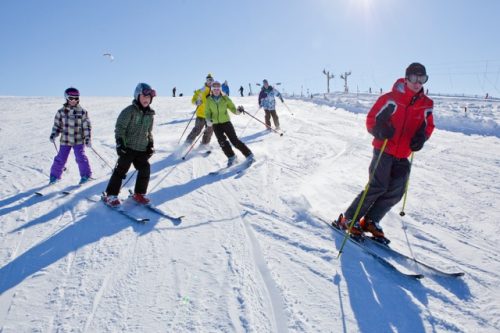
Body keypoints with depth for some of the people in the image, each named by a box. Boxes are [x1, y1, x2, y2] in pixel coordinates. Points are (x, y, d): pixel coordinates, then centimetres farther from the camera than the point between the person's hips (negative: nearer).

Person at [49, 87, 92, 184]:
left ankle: (86, 175, 8)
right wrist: (53, 134, -3)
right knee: (60, 159, 5)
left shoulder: (83, 112, -4)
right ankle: (54, 175, 22)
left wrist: (87, 138, -7)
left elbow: (87, 126, -1)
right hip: (65, 140, 2)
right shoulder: (61, 111, 1)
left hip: (79, 140, -2)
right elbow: (57, 125, 10)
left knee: (81, 158, -7)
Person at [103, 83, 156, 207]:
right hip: (128, 147, -6)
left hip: (142, 148, 6)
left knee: (145, 170, 3)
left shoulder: (150, 114, 10)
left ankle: (139, 194, 20)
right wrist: (120, 142, -18)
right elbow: (119, 128, -11)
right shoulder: (129, 111, -10)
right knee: (121, 170, -4)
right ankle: (110, 195, 7)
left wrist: (151, 144, 12)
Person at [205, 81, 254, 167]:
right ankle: (231, 157, 10)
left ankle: (249, 155, 0)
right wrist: (208, 120, -19)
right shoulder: (209, 100, 0)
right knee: (222, 142, -8)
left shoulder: (225, 98, -3)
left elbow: (233, 109, -2)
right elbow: (207, 112, 1)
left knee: (234, 140, -9)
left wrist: (238, 110, -24)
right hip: (216, 124, 2)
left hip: (226, 122, -2)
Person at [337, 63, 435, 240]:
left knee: (396, 192, -1)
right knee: (378, 187, -13)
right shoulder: (391, 99, -10)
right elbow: (372, 119, -7)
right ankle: (348, 219, -2)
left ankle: (371, 221, 14)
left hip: (403, 156, 6)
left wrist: (421, 137, -5)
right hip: (383, 150, -6)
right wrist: (380, 130, -29)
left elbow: (428, 126, 17)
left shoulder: (426, 105, 5)